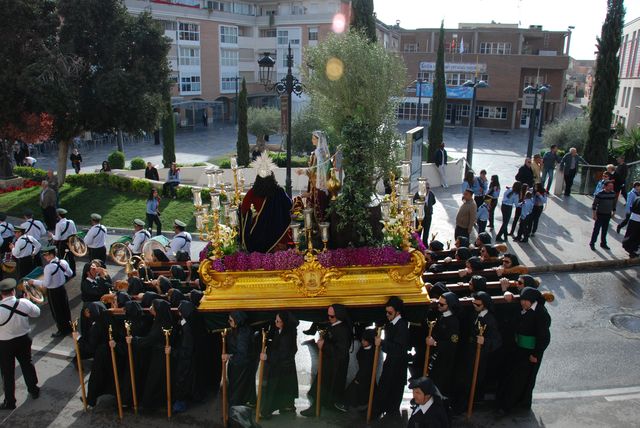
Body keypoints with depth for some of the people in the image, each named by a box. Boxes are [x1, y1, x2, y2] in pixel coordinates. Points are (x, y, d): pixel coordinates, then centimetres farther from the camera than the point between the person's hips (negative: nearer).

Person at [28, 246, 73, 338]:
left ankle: (62, 330, 26)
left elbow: (46, 283, -24)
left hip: (53, 292, -6)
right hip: (62, 288, 6)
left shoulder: (49, 267, -27)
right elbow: (70, 273, 5)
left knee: (57, 311, 12)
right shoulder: (63, 262, -8)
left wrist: (34, 282, -11)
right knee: (65, 308, 20)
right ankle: (68, 327, 36)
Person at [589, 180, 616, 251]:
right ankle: (592, 243, 11)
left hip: (608, 215, 5)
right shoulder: (600, 194, -16)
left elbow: (614, 203, 14)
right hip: (600, 215, -5)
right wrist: (594, 214, -15)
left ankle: (603, 244, 28)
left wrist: (614, 211, 13)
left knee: (605, 230, 15)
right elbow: (594, 204, -13)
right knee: (596, 230, 0)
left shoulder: (613, 194, 1)